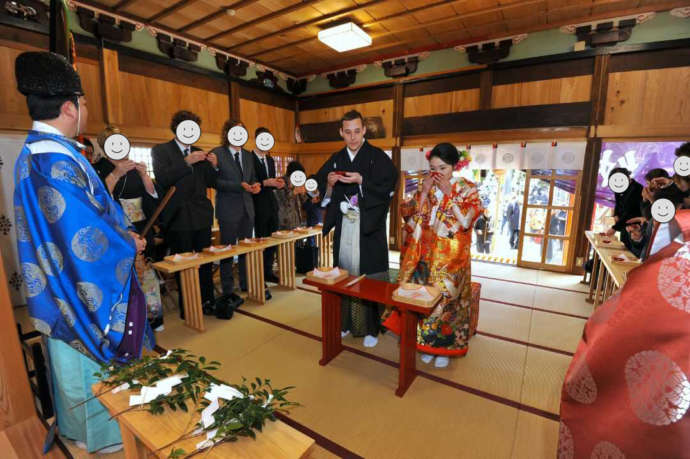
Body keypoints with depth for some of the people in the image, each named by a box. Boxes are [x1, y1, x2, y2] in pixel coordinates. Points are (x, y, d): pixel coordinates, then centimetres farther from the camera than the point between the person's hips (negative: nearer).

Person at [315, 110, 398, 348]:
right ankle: (346, 322, 25)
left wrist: (361, 180, -21)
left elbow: (388, 187, -11)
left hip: (370, 228, -4)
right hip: (344, 225, 4)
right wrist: (329, 183, -10)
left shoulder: (378, 157, -1)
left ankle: (371, 328, 15)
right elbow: (323, 191, 11)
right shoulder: (335, 160, 12)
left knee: (369, 277, -1)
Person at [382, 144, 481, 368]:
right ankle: (427, 343, 24)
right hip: (427, 252, 3)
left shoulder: (467, 189, -3)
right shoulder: (429, 186, 5)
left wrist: (448, 195, -16)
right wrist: (424, 191, -9)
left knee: (445, 295, 1)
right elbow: (418, 219, 0)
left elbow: (465, 222, -14)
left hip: (452, 256, -3)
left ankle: (444, 347, 22)